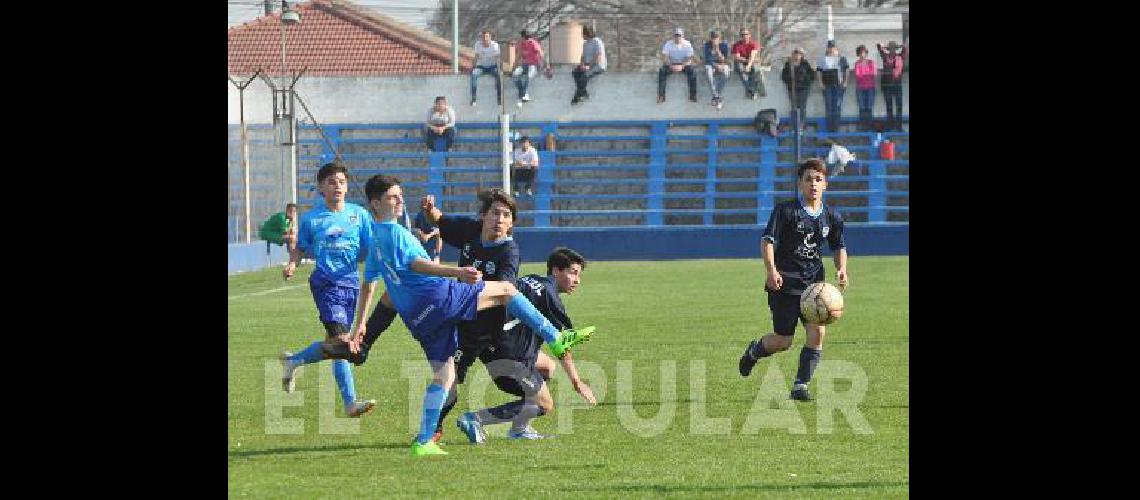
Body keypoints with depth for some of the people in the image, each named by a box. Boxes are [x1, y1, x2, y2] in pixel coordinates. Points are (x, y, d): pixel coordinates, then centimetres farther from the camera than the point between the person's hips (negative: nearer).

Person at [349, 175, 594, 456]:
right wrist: (456, 272, -34)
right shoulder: (394, 231, -7)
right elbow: (413, 263, -23)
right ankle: (556, 340, -5)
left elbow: (369, 285, 28)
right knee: (506, 290, -2)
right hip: (436, 296, -9)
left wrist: (360, 324, 35)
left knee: (444, 375, 11)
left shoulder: (376, 238, 21)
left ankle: (423, 442, 3)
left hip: (415, 317, 9)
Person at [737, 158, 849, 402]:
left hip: (814, 283, 4)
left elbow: (839, 247, 20)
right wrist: (771, 270, -26)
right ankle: (754, 351, 35)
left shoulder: (832, 217, 5)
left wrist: (841, 268, 0)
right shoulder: (785, 210, -8)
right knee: (782, 342, -1)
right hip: (784, 282, -4)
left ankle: (800, 386, -5)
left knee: (818, 331, -15)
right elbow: (767, 240, -11)